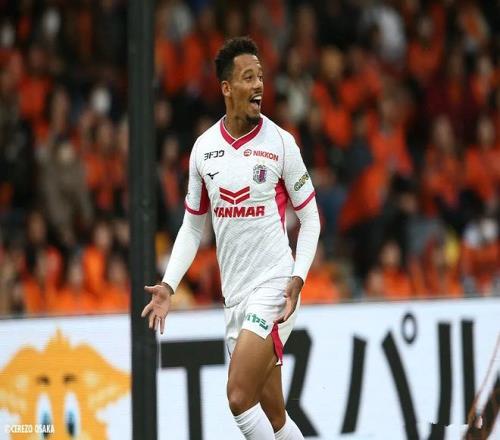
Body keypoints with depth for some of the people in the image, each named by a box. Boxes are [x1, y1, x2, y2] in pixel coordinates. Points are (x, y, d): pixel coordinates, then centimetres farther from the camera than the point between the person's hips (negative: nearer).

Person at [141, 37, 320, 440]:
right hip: (234, 295, 5)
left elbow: (310, 216, 1)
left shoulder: (281, 143, -5)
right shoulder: (203, 147, 7)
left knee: (240, 398, -17)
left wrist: (297, 278, -12)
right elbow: (193, 224, 16)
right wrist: (169, 284, 6)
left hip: (273, 286, -5)